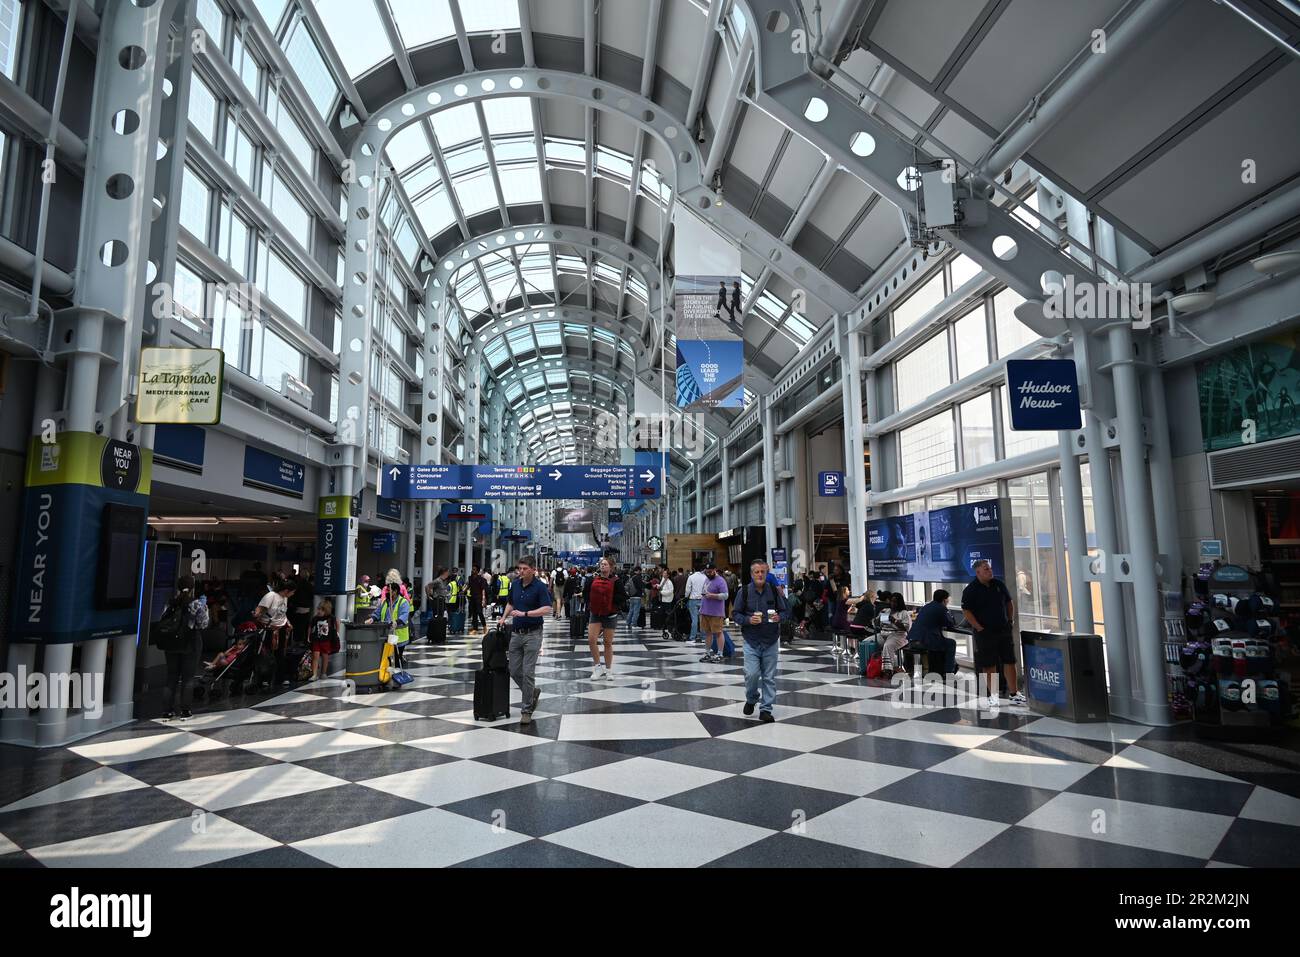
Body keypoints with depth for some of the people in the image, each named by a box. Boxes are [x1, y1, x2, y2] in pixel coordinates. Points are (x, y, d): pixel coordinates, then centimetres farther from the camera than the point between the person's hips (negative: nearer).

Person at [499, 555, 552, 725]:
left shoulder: (540, 587, -13)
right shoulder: (515, 584, 7)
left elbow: (547, 609, -23)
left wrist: (525, 613, -28)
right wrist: (503, 618, 9)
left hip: (532, 634, -6)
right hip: (516, 633, 6)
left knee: (528, 672, -6)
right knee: (514, 670, 7)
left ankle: (527, 710, 4)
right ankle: (533, 692, 32)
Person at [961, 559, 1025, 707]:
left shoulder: (998, 584, 7)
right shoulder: (971, 590, -9)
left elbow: (1009, 603, 18)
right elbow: (966, 611, -11)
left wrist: (1010, 620, 10)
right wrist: (979, 628, -14)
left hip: (1004, 630, 5)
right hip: (985, 633, -4)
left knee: (1010, 661, 6)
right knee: (989, 665, 2)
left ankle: (1014, 694, 16)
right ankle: (993, 696, 13)